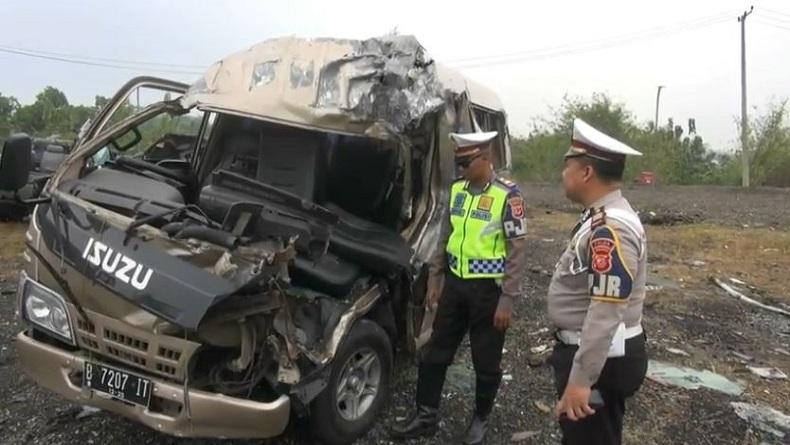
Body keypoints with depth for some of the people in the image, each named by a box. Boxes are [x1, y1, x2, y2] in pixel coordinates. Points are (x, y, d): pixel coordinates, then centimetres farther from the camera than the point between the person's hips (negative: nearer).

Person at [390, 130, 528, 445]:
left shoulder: (507, 195, -14)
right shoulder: (457, 190, 4)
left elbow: (518, 250, -14)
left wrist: (507, 301, -15)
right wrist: (434, 281, 12)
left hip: (488, 288, -5)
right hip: (455, 284, 6)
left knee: (486, 362, 11)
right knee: (434, 352, 12)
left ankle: (481, 419, 33)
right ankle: (426, 416, 29)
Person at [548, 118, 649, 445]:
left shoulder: (611, 229, -26)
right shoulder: (602, 218, 7)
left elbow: (607, 314, -30)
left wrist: (580, 379, -27)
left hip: (602, 360, -10)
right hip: (587, 348, 10)